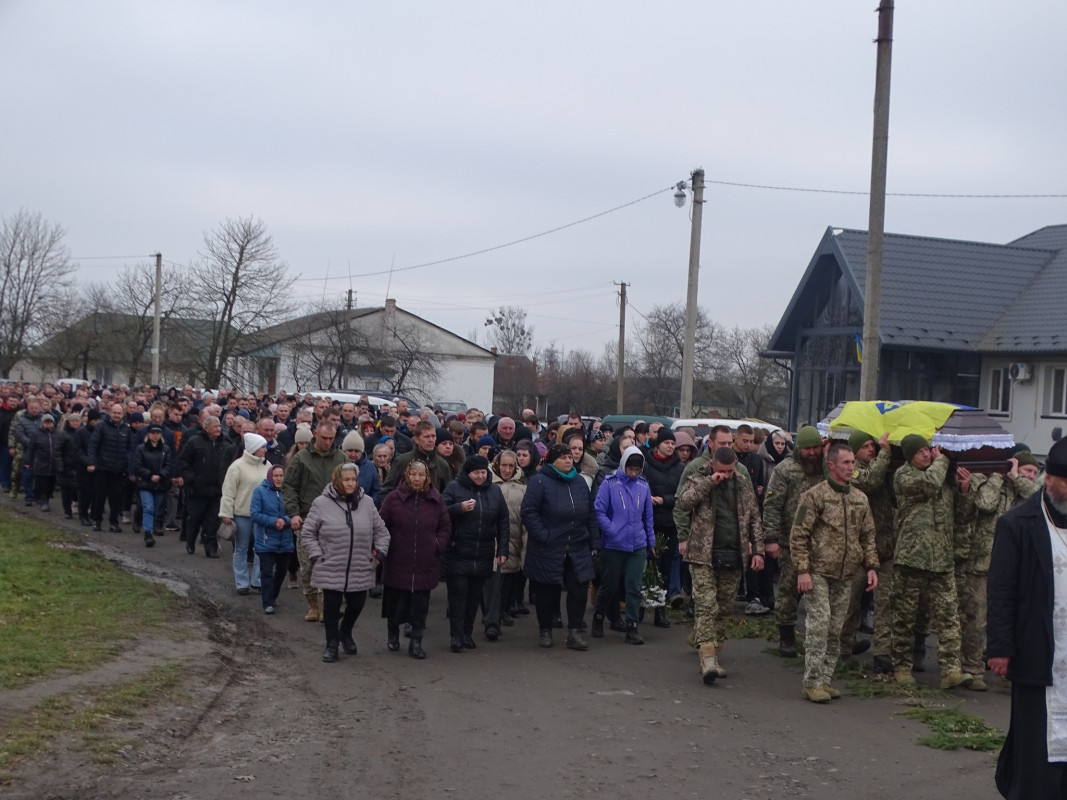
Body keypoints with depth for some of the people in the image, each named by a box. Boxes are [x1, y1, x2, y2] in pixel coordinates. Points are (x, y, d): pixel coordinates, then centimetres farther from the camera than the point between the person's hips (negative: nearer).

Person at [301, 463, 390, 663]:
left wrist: (379, 553, 4)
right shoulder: (322, 503, -6)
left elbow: (381, 531, 12)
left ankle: (345, 633, 39)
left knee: (357, 604, 11)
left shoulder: (367, 503, 3)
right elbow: (307, 533, 1)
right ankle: (331, 644, 19)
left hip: (360, 571, 3)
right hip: (331, 569, -3)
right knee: (332, 605, 3)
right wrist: (317, 556, -5)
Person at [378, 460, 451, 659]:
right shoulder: (393, 498, -3)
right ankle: (392, 634, 32)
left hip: (426, 565, 1)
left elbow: (445, 527, 10)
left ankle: (416, 642, 15)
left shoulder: (436, 500, 3)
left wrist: (438, 545, -2)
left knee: (420, 605, 4)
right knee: (395, 603, 8)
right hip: (397, 563, -1)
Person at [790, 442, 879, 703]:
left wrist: (871, 566, 8)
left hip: (845, 575, 6)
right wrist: (802, 570, -13)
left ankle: (825, 679, 15)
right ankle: (813, 682, -6)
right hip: (818, 573, -6)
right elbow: (798, 536, -7)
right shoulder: (814, 495, -6)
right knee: (819, 624, -11)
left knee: (836, 629, 7)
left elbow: (868, 536, 20)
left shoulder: (860, 499, 12)